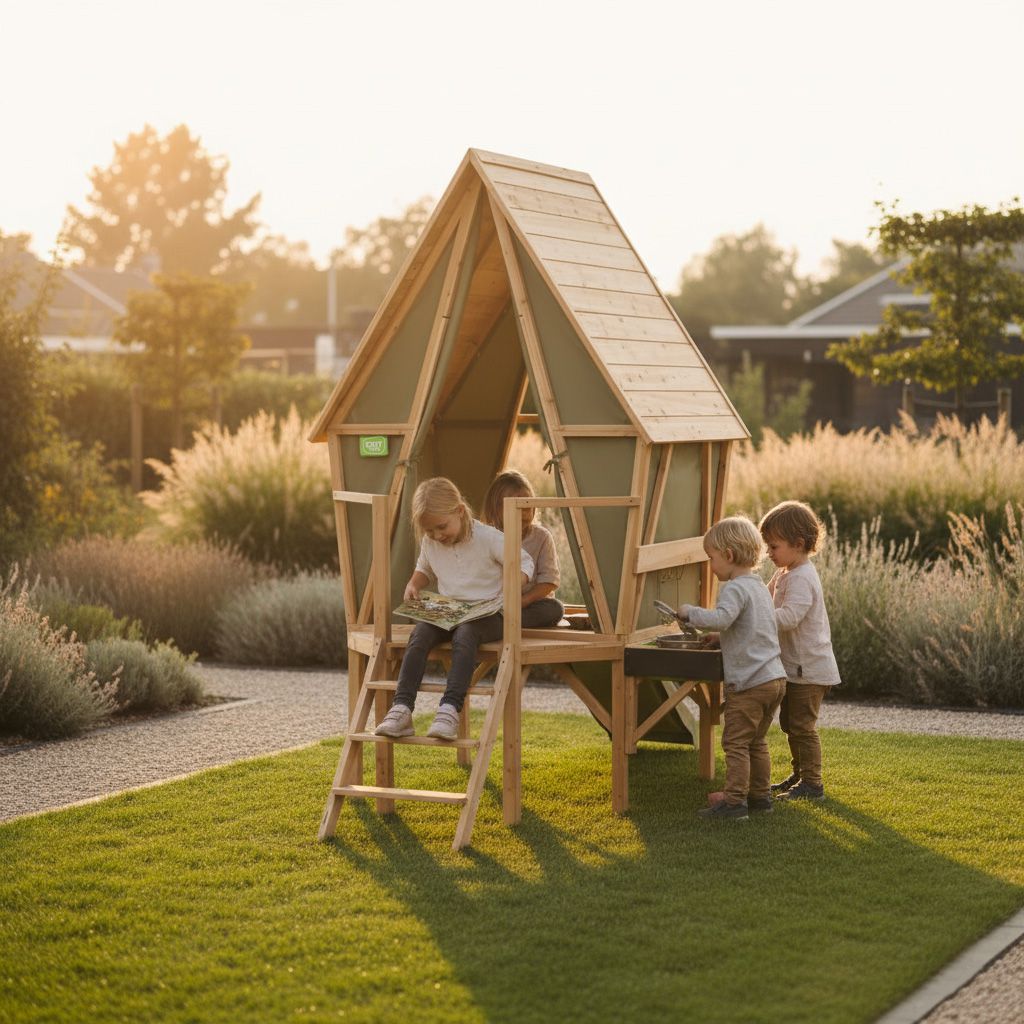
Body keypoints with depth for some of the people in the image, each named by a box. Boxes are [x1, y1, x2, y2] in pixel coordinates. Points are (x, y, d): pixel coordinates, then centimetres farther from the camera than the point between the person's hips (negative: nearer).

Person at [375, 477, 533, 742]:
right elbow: (423, 569, 30)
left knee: (464, 635, -39)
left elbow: (524, 563, 0)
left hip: (487, 613, -5)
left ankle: (450, 710, -49)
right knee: (420, 634, -28)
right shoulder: (429, 543, 8)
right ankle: (402, 709, -37)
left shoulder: (489, 538, -8)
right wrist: (413, 585, 7)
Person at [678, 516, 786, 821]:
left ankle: (735, 801, -6)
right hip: (775, 677, 9)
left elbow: (720, 619, -30)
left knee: (736, 742, -5)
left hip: (748, 682, -9)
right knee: (756, 741, 18)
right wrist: (713, 635, 18)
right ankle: (761, 795, 23)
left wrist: (690, 612, -17)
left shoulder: (735, 588, -14)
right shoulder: (759, 587, 16)